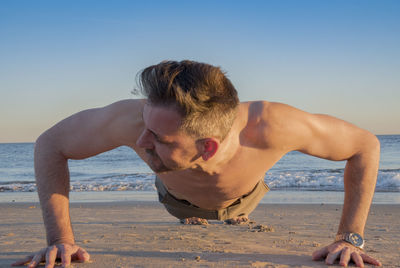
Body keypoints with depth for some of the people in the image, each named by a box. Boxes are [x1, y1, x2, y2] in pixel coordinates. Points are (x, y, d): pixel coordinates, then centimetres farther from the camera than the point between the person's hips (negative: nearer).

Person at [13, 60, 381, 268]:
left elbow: (366, 144, -34)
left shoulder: (269, 127, -52)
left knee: (237, 214, 39)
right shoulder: (131, 119, -50)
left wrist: (350, 237, -37)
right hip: (180, 198, 0)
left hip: (242, 196, 0)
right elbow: (50, 144, -31)